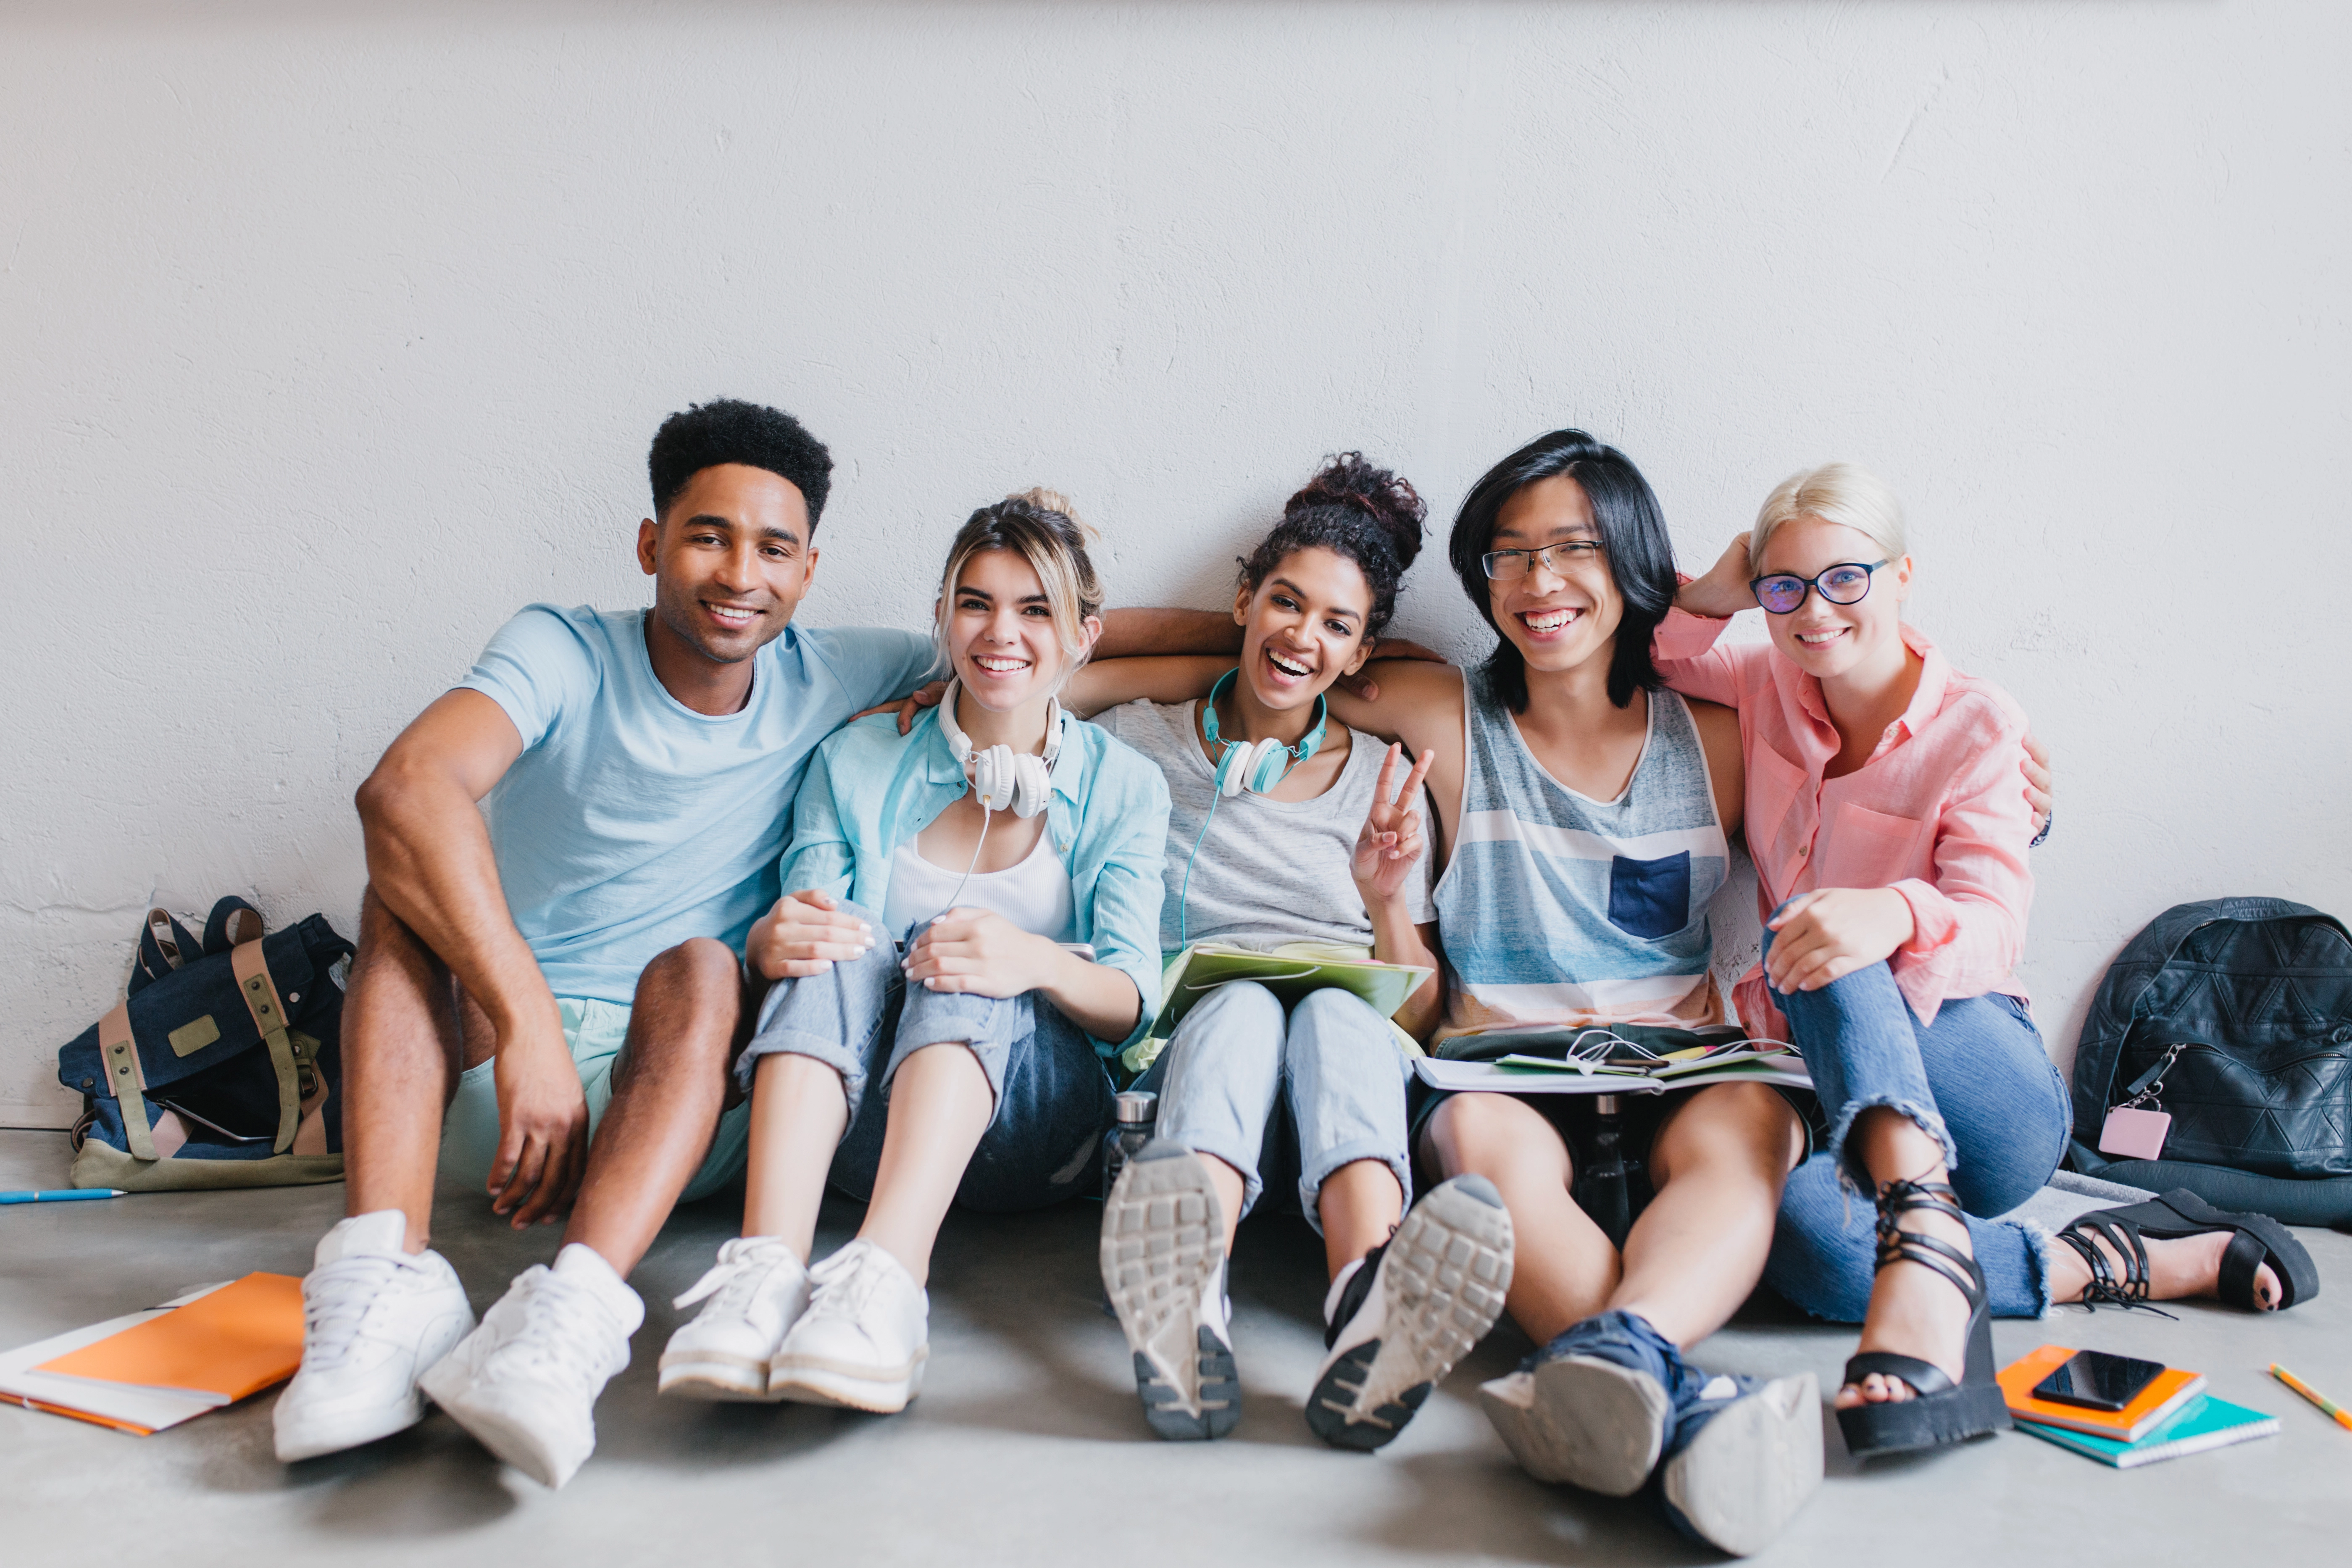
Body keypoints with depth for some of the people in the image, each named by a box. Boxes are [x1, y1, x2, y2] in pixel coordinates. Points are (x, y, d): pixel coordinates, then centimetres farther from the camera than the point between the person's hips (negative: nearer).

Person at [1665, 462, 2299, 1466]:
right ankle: (2114, 1265, -22)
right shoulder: (1769, 690, 7)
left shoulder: (1978, 725, -6)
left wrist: (1898, 914, -44)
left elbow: (1992, 927, -20)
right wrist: (1705, 600, -8)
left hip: (1973, 1074, -3)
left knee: (1816, 942, -35)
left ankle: (1926, 1232, -51)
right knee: (1790, 1234, -34)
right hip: (1825, 1084, 3)